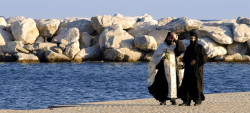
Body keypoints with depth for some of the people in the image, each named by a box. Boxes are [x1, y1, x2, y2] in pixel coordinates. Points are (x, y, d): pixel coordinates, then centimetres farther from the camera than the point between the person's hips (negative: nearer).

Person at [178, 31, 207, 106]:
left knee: (197, 84, -4)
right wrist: (183, 59, -7)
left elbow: (204, 57, -10)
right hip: (189, 69, 5)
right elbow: (185, 58, 15)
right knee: (186, 84, -3)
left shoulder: (200, 47, -4)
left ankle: (198, 100, 7)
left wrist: (196, 61, -21)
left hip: (197, 69, -5)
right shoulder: (188, 48, 12)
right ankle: (186, 101, -5)